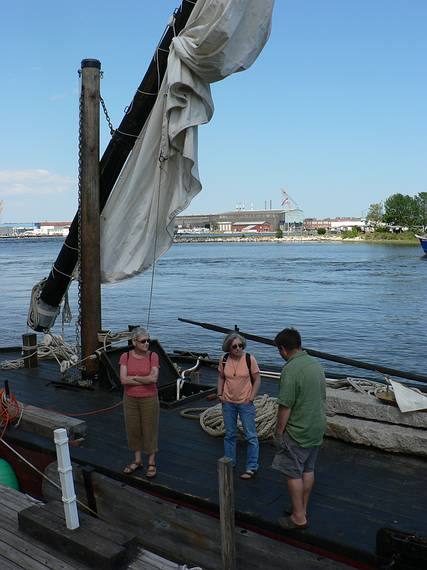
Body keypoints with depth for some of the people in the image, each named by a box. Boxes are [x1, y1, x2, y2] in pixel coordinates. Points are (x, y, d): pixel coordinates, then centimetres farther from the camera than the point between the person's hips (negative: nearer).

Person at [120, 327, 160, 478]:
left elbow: (154, 378, -23)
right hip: (130, 399, 3)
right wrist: (146, 380, -20)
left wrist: (134, 377, -16)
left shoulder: (153, 356, -11)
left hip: (149, 399, -2)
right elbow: (123, 379, -18)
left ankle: (151, 463, 23)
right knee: (133, 429, 14)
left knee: (150, 430, 7)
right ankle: (137, 461, 31)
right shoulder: (125, 356, -7)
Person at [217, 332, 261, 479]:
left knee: (251, 436, 1)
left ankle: (252, 468, 14)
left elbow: (257, 380, -5)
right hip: (228, 403, 3)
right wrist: (220, 394, 1)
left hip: (245, 403, -3)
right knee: (229, 434, 16)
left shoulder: (249, 359, -14)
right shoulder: (224, 359, -6)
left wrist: (252, 397, -12)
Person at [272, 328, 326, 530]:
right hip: (317, 429, 8)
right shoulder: (316, 364, 4)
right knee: (308, 470, 18)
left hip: (298, 431, -8)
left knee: (293, 473, 5)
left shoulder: (290, 369, -22)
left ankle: (298, 517, 15)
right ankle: (302, 510, 31)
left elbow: (285, 406, -22)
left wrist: (279, 432, -11)